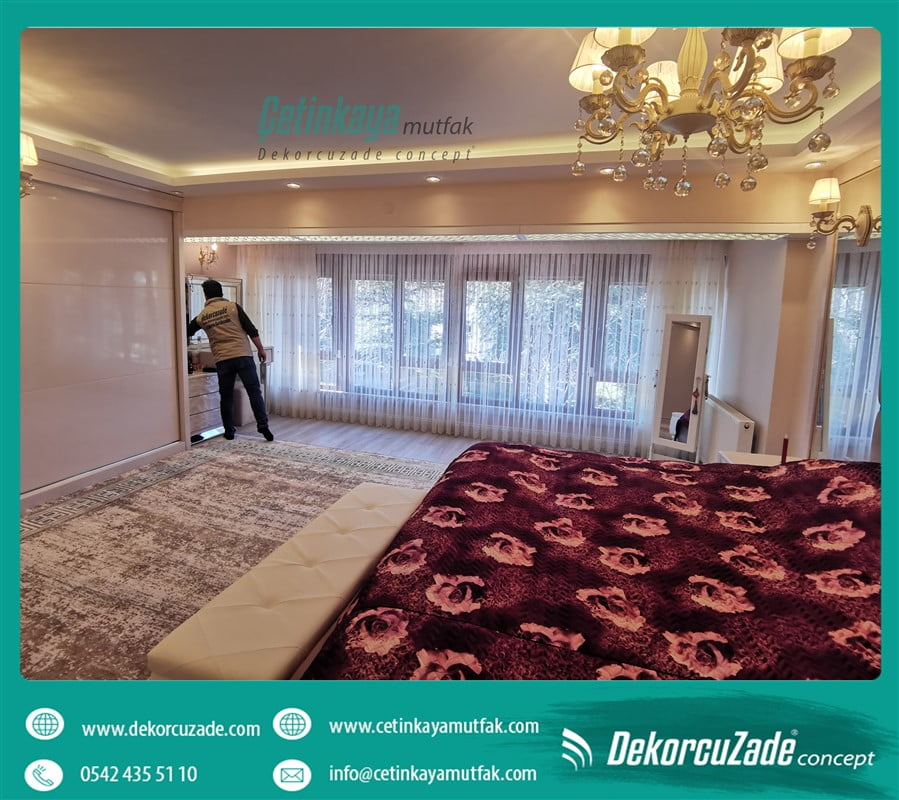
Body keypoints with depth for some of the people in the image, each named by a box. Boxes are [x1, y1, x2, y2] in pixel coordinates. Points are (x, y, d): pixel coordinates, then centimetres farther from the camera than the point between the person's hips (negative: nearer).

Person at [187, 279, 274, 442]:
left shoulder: (202, 316, 12)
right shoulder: (233, 306, 4)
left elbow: (187, 332, 29)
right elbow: (251, 330, -2)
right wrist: (261, 349, 6)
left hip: (222, 360, 2)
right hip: (242, 355, -2)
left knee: (226, 397, 13)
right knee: (254, 392, 0)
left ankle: (229, 431, 18)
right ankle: (263, 425, -9)